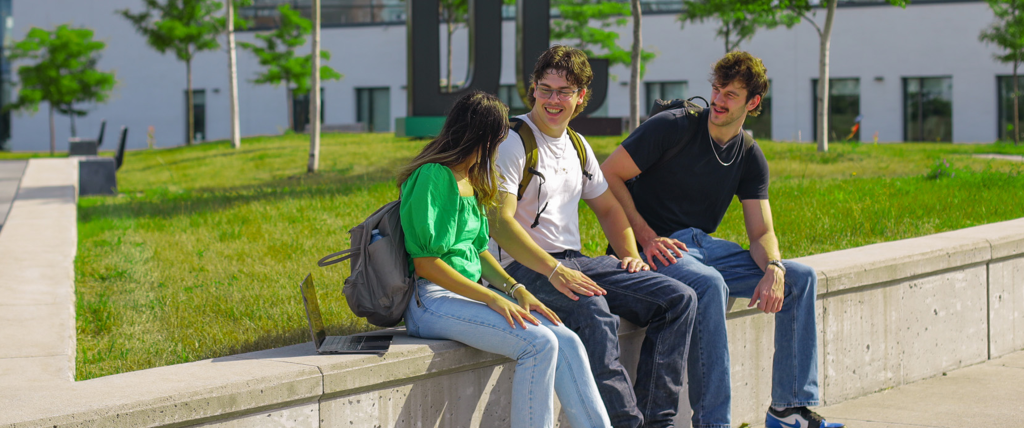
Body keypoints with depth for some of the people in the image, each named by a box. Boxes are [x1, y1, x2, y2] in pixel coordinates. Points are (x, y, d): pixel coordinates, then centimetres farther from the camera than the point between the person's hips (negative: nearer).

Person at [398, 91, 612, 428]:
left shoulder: (471, 182, 18)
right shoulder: (432, 176, -13)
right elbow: (425, 262, -17)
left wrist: (515, 289, 2)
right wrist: (492, 299, -19)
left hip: (471, 293, 9)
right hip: (432, 301, -9)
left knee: (567, 342, -10)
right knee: (539, 344, -25)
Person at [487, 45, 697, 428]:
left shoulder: (577, 146, 17)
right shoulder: (514, 142, -7)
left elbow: (607, 207, 29)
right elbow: (499, 223, -19)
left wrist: (630, 254, 11)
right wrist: (554, 271, -29)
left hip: (575, 263, 8)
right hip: (525, 268, -8)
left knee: (679, 299, -6)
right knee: (594, 312, -39)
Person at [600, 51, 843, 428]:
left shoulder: (750, 157, 7)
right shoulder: (672, 128, -10)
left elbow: (761, 233, 5)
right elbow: (608, 176, -11)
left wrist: (773, 269, -19)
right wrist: (646, 238, -20)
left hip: (703, 245, 7)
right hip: (655, 248, -7)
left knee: (800, 278, -5)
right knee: (710, 285, -37)